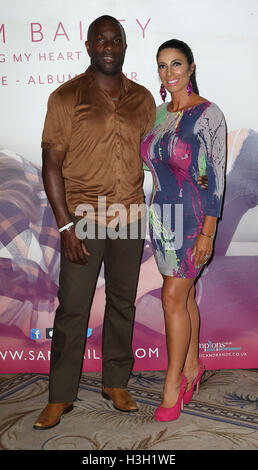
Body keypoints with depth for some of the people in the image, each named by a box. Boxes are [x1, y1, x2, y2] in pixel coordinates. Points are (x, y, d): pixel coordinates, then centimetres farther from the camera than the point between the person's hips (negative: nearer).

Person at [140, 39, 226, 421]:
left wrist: (207, 232, -16)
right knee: (185, 294, 15)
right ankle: (192, 367, 30)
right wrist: (153, 217, 14)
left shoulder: (208, 114, -10)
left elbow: (216, 177, -12)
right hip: (161, 214, 7)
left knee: (174, 297, -6)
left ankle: (173, 382, 9)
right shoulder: (159, 113, 10)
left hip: (192, 217, -6)